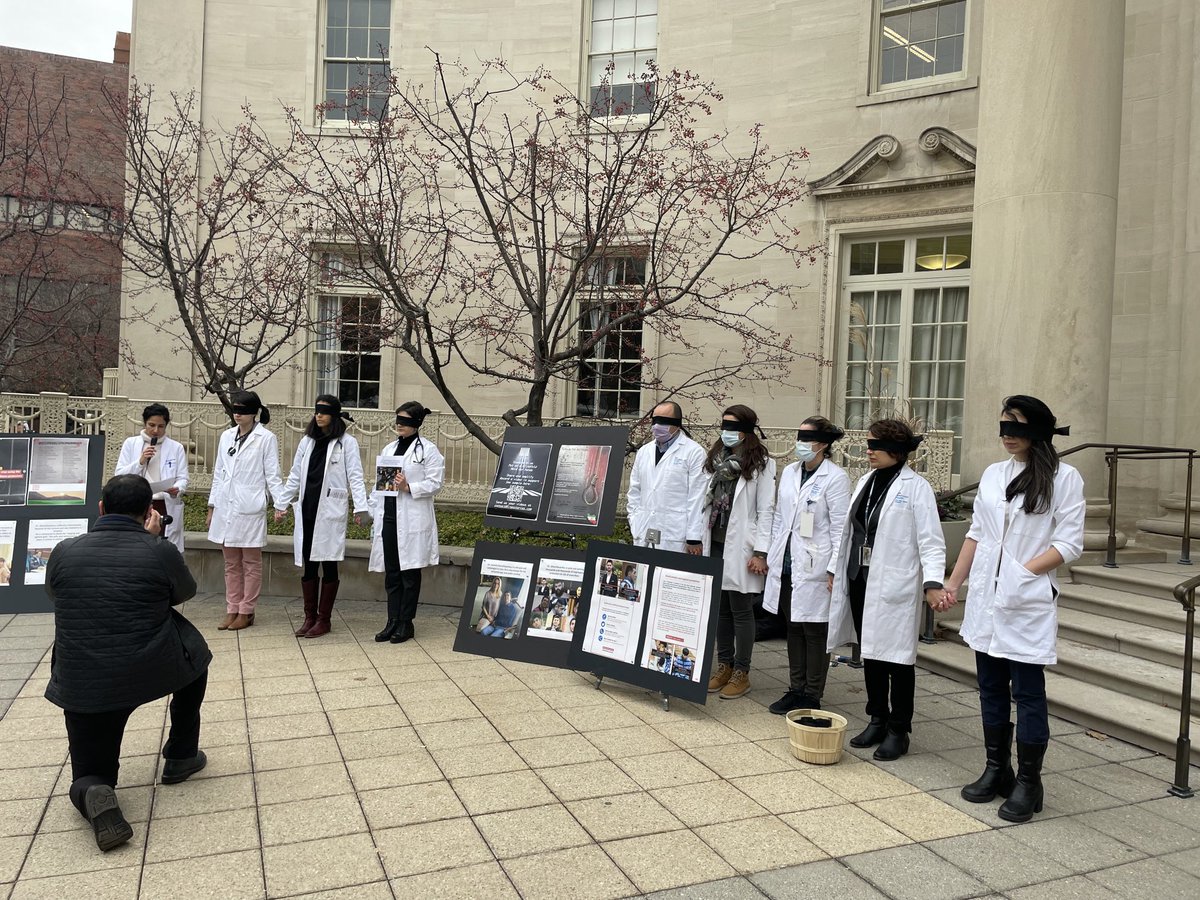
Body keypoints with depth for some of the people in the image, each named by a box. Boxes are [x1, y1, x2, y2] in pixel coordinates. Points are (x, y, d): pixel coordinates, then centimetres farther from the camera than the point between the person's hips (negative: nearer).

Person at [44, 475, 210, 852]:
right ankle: (181, 755, 31)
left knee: (90, 776, 19)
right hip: (153, 675, -2)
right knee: (193, 655, 31)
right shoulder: (161, 553, -9)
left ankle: (93, 794, -18)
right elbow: (186, 592, 12)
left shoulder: (63, 552, -2)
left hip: (82, 688, 2)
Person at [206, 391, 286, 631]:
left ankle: (246, 612, 12)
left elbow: (273, 475, -5)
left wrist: (281, 504, -15)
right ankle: (232, 610, 19)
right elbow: (218, 474, 16)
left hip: (250, 509, -5)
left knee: (251, 563, 5)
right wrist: (211, 507, 14)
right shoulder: (226, 437, 11)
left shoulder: (266, 438, -4)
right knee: (231, 564, 12)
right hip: (225, 508, 5)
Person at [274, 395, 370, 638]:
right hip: (307, 510, 5)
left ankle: (323, 619, 11)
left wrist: (360, 508, -16)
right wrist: (281, 504, 15)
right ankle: (309, 617, 17)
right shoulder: (307, 441, 14)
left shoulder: (347, 442, -1)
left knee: (329, 565, 2)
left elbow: (355, 477, -7)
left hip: (330, 512, -5)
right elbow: (295, 477, 18)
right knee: (308, 565, 7)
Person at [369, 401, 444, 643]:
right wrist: (373, 511, 10)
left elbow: (435, 483, -9)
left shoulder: (428, 450, -3)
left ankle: (406, 623, 11)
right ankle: (393, 621, 17)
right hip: (388, 517, 6)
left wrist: (409, 487, -21)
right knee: (391, 573, 9)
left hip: (412, 521, -6)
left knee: (409, 573, 3)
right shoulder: (389, 449, 16)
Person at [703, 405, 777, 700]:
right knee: (720, 609, 11)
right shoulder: (716, 460, 12)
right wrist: (698, 541, 9)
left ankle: (741, 673, 12)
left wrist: (760, 552, -13)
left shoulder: (761, 464, -5)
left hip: (740, 548, -6)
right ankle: (724, 666, 23)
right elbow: (707, 503, 13)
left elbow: (766, 510, -8)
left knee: (740, 610, 1)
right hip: (715, 544, 6)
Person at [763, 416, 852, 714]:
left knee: (815, 632, 3)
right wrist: (772, 555, 14)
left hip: (815, 567, -6)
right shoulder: (789, 472, 10)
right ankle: (796, 689, 25)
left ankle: (812, 696, 15)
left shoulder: (835, 478, -10)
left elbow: (840, 528, -11)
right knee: (793, 628, 14)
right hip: (787, 564, 6)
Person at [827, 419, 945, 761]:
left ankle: (898, 730, 16)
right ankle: (877, 720, 28)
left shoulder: (916, 487, -8)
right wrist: (835, 568, 19)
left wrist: (933, 582, -24)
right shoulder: (866, 481, 12)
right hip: (859, 580, 7)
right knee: (870, 654, 14)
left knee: (897, 656, 3)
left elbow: (930, 540, -12)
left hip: (894, 587, -7)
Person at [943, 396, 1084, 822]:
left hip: (1029, 603, -5)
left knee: (1027, 693, 1)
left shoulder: (1064, 478, -4)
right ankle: (996, 770, 26)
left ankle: (1027, 783, 14)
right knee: (991, 688, 13)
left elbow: (1070, 542, -8)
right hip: (985, 598, 5)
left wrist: (1026, 572, -18)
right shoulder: (992, 474, 11)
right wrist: (953, 583, 12)